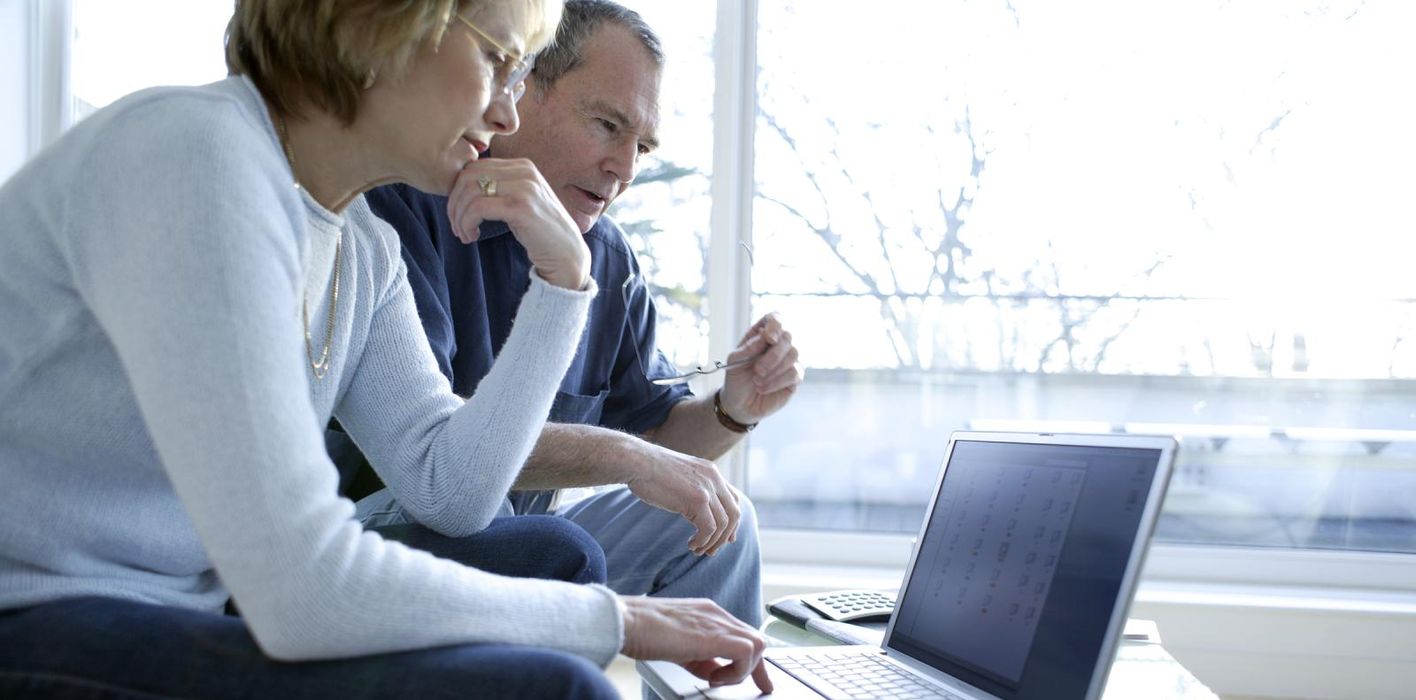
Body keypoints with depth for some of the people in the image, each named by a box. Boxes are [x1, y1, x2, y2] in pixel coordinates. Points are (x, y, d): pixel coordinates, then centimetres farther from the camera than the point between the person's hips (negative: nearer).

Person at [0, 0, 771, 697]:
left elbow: (452, 489, 6)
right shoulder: (194, 155, -20)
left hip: (164, 617, 9)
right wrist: (613, 620, -16)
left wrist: (562, 274, 2)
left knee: (554, 557, 7)